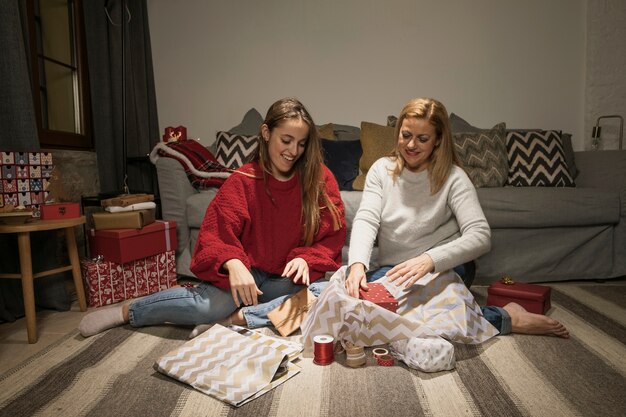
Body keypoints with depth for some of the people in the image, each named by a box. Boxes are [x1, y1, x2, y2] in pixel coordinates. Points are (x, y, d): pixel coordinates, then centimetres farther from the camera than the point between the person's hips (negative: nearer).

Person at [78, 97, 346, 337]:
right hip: (248, 273, -1)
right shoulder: (243, 181, -7)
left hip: (289, 279, 2)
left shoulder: (320, 179, -5)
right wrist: (232, 263, -31)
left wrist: (306, 259, -22)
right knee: (208, 305, -29)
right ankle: (127, 312, -2)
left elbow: (332, 239, -3)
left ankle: (236, 319, -25)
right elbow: (213, 236, -11)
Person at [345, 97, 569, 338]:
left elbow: (481, 236, -20)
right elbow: (366, 220, -10)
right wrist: (357, 264, -30)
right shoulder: (382, 169, 1)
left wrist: (429, 260, -37)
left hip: (445, 269, -4)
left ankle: (506, 317, -10)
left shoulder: (452, 177, -9)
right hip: (393, 271, 5)